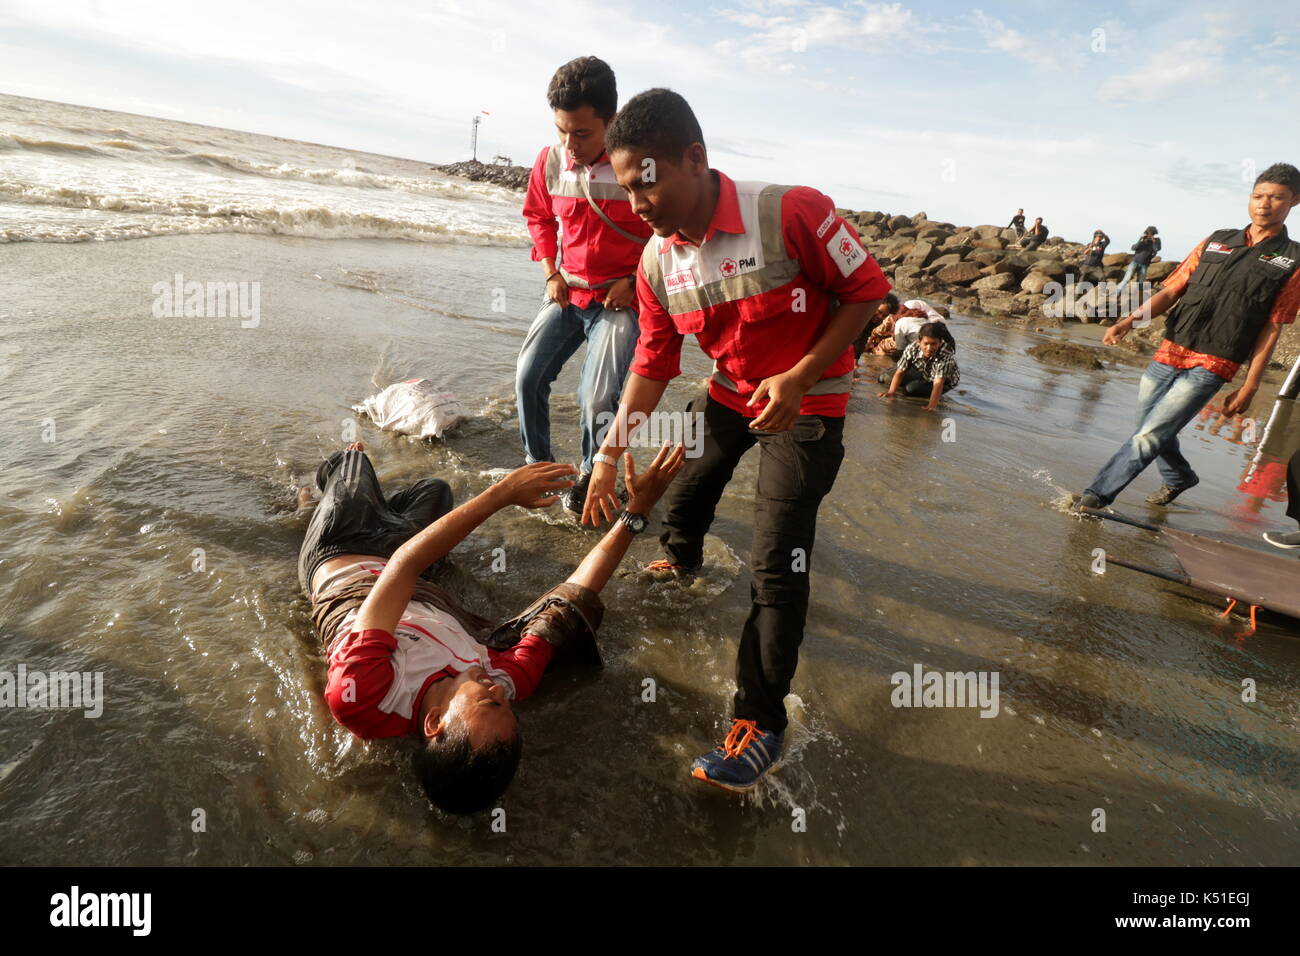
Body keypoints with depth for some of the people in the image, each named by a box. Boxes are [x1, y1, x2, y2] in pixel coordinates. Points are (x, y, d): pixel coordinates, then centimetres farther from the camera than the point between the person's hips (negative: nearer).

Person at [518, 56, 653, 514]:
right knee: (528, 377, 0)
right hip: (567, 294, 5)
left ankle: (591, 473, 11)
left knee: (596, 397, -15)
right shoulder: (549, 162, -4)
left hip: (620, 299, -5)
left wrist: (634, 281, -12)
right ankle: (537, 464, 22)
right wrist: (551, 274, 5)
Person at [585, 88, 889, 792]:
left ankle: (761, 724, 1)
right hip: (730, 391, 6)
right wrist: (609, 455, -5)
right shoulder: (656, 262, -9)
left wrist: (799, 378, -25)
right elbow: (652, 366, -2)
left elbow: (866, 289, -16)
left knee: (776, 567, -12)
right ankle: (680, 563, 60)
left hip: (808, 404, -6)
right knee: (685, 487, 23)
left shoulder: (792, 213, -27)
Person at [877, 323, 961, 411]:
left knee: (911, 388, -29)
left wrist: (932, 405, -58)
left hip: (946, 380, -4)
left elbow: (938, 382, -45)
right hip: (924, 374, 4)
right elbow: (900, 372, -22)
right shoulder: (912, 348, -28)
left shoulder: (945, 355, -38)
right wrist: (891, 392, -38)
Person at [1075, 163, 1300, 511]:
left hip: (1210, 367, -4)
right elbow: (1171, 290, 7)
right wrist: (1130, 320, -10)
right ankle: (1179, 477, 45)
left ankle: (1096, 495, -5)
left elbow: (1271, 329, 0)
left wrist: (1250, 386, -3)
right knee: (1150, 428, 17)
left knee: (1149, 437, -14)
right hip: (1168, 353, 5)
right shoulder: (1216, 241, 12)